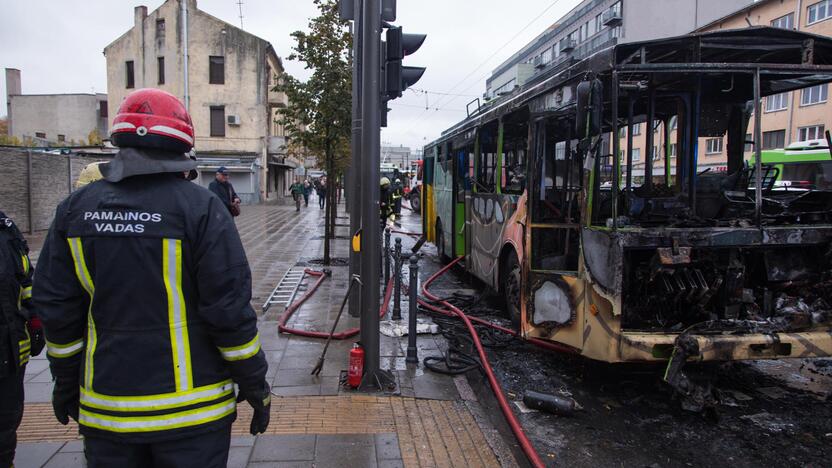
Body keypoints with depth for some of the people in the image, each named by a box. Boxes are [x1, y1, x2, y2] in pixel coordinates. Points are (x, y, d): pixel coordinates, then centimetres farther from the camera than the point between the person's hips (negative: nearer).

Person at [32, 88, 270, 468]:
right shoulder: (200, 208, -14)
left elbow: (56, 308, 4)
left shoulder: (75, 209, 0)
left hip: (105, 409, 4)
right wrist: (256, 387, -4)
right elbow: (230, 310, -15)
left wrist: (66, 382, 17)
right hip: (190, 409, -4)